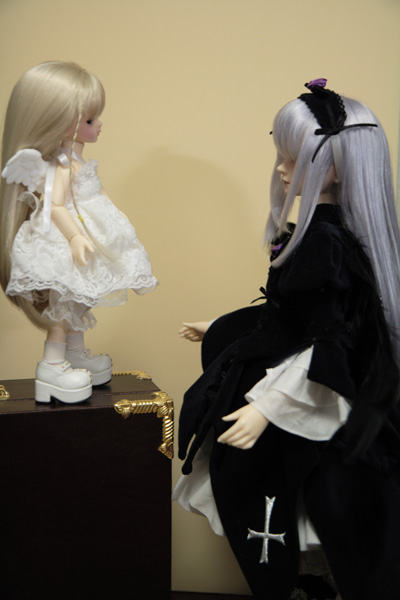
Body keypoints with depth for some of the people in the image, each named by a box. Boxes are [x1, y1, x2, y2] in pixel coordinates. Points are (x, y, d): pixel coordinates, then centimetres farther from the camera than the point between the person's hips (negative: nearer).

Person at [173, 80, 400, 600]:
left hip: (307, 412, -9)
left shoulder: (327, 242, -23)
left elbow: (325, 345, -26)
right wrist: (218, 331, 24)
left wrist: (266, 406, -26)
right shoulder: (312, 231, 6)